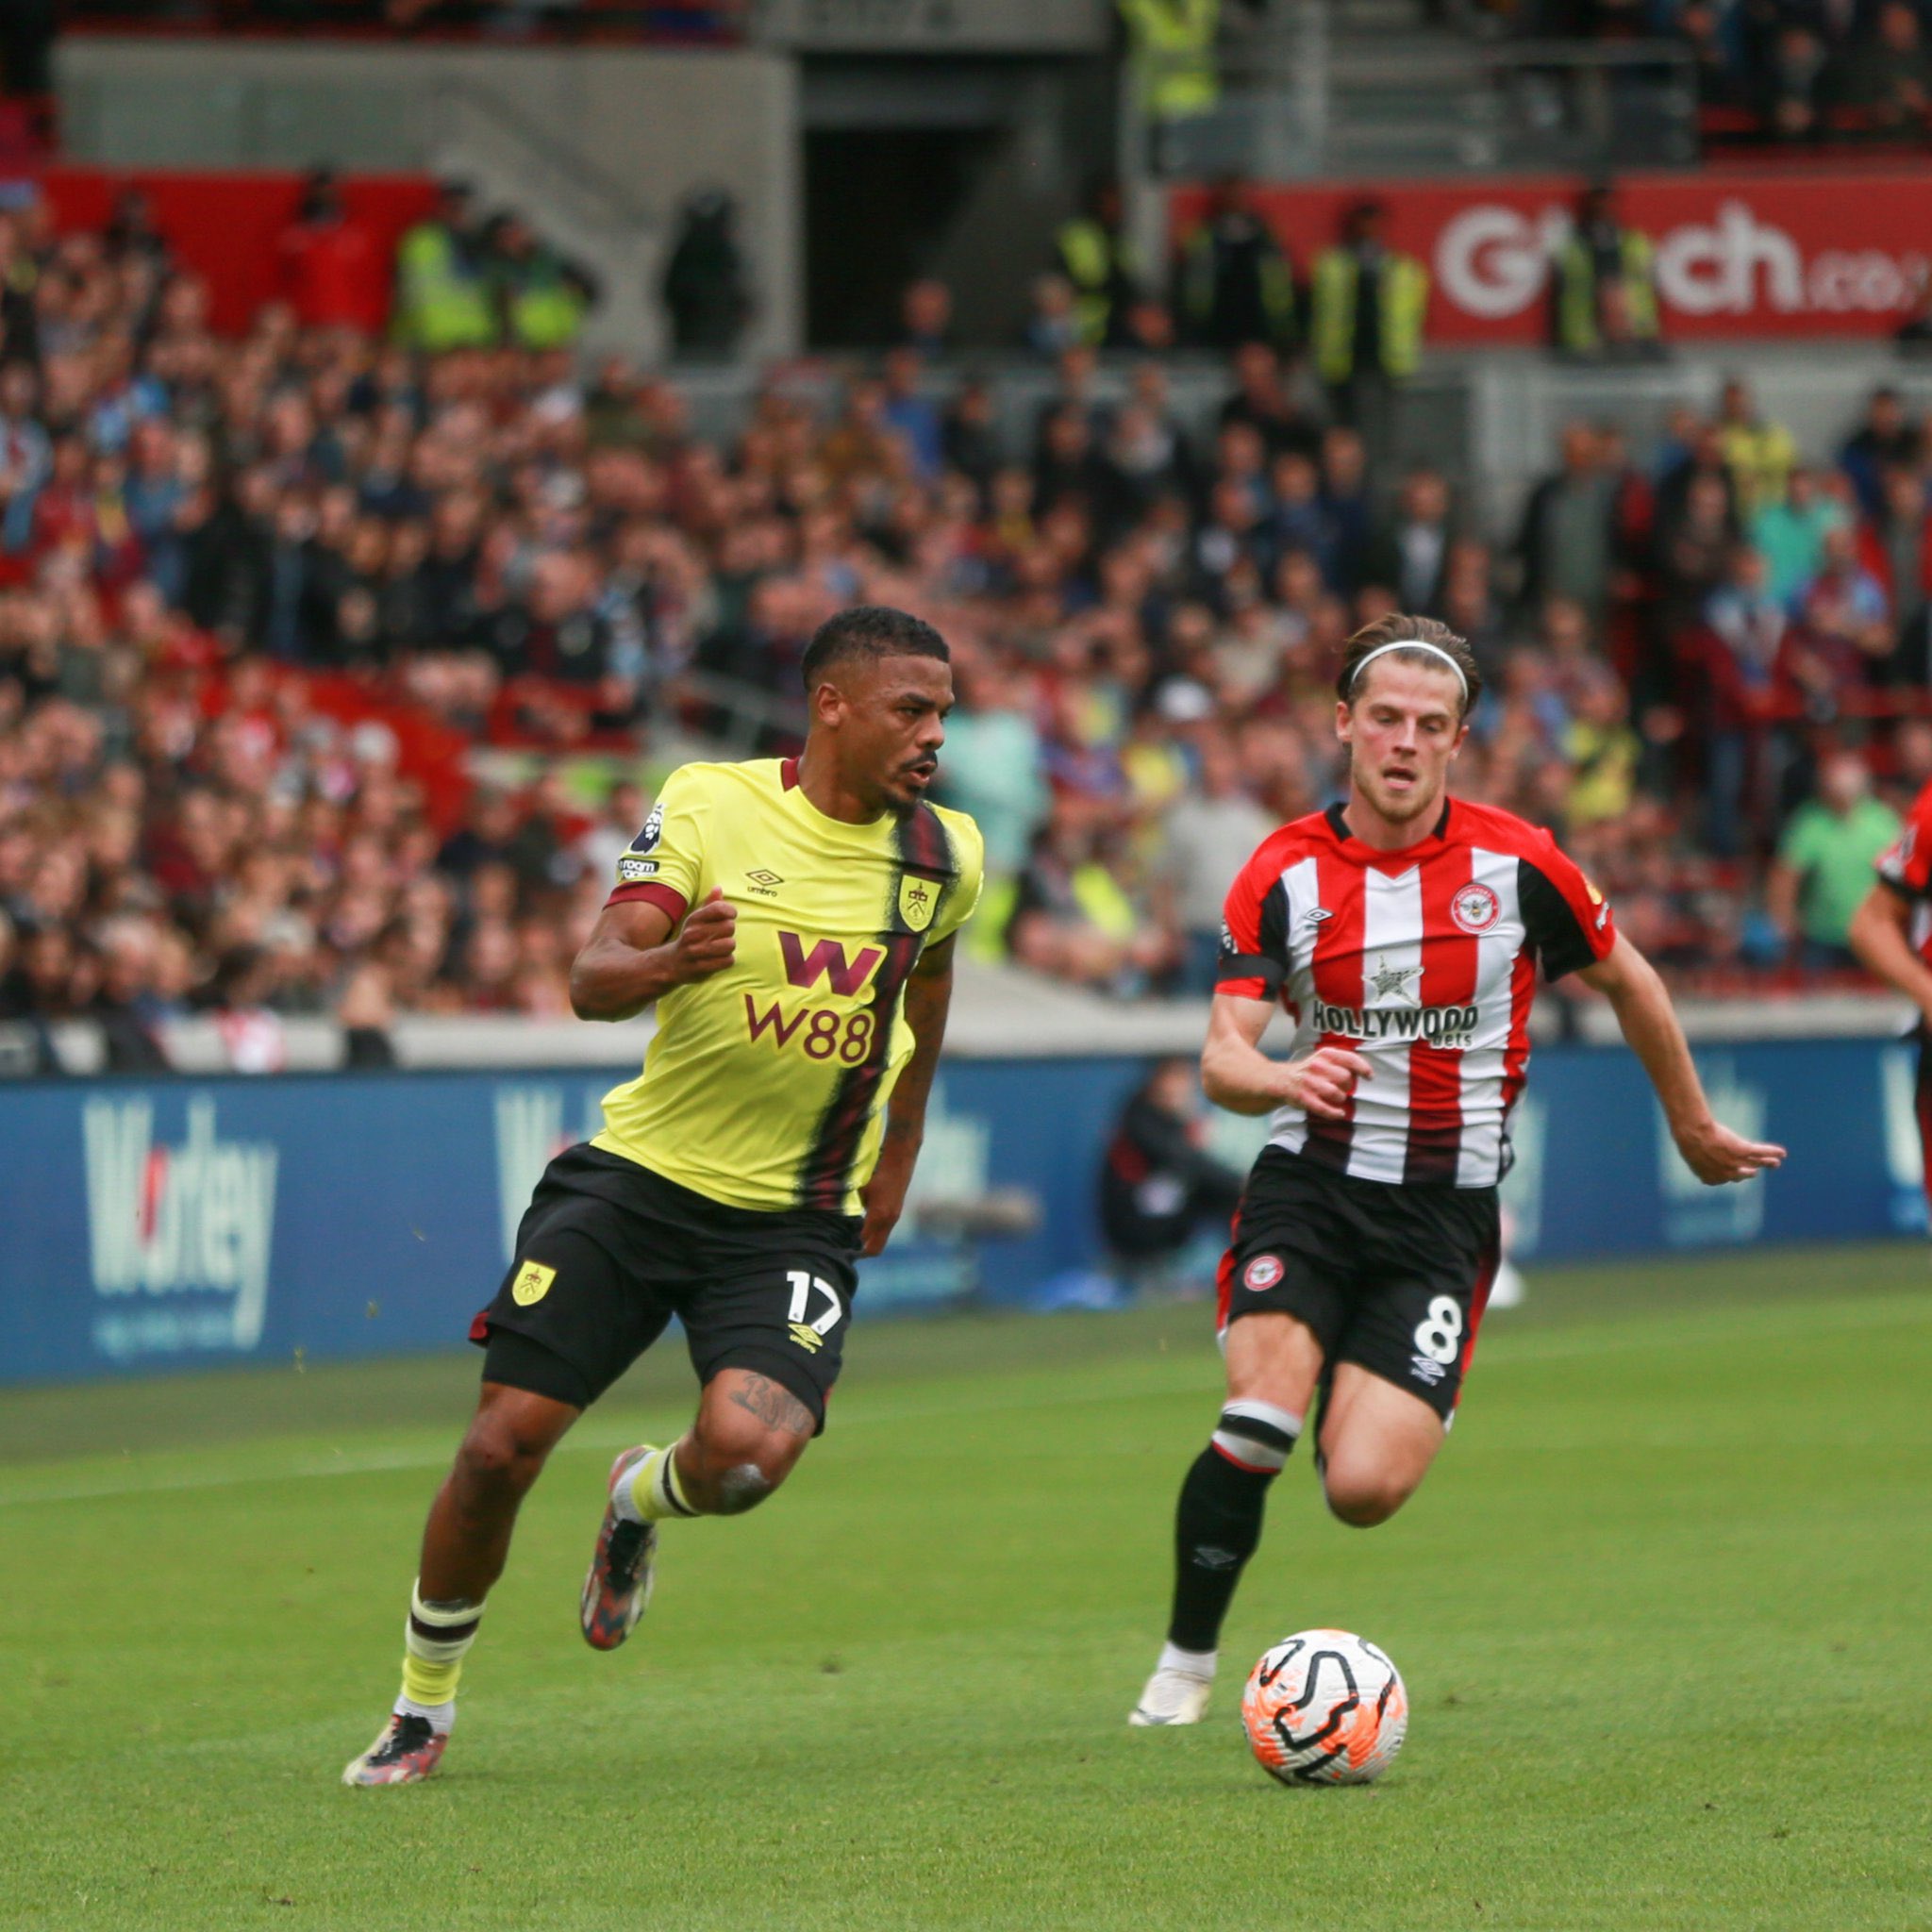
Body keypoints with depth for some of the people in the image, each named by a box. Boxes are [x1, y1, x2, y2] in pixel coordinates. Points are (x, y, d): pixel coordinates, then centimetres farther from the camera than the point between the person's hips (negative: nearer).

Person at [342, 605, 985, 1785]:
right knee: (503, 1446, -6)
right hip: (640, 1173, -1)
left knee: (750, 1450, -25)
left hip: (797, 1215, 1)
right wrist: (668, 961, -36)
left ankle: (646, 1501, 13)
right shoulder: (708, 805, -8)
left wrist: (899, 1152, 25)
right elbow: (594, 982, -14)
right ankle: (424, 1707, 17)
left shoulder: (942, 855, 2)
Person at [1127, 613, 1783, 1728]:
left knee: (1363, 1492, -14)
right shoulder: (1284, 875, -3)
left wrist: (1694, 1126, 23)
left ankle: (1375, 1413, 24)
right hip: (1309, 1186, 1)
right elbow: (1222, 1057, -9)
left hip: (1446, 1210, 0)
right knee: (1261, 1420, -24)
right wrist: (1283, 1078, -33)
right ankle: (1187, 1663, -5)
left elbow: (1628, 982, 12)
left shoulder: (1515, 863, -5)